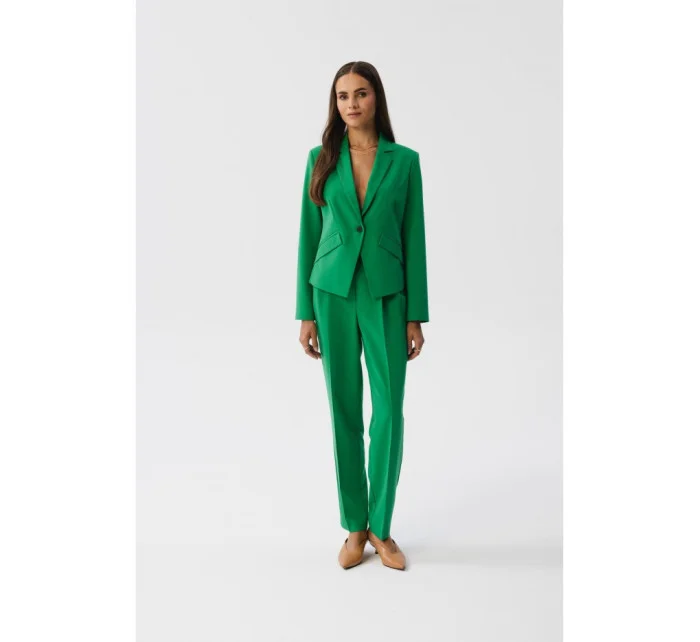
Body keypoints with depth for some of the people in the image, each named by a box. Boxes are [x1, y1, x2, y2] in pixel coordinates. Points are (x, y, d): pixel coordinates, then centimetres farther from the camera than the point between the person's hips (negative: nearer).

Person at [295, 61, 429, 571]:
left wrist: (416, 315, -3)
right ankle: (355, 526, 21)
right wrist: (306, 313, 0)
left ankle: (382, 528, 16)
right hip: (334, 293, 1)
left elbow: (414, 239, 1)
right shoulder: (321, 159, 4)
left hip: (386, 295, 0)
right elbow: (309, 236, 4)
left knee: (389, 410, -2)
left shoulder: (405, 160, 3)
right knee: (344, 410, 6)